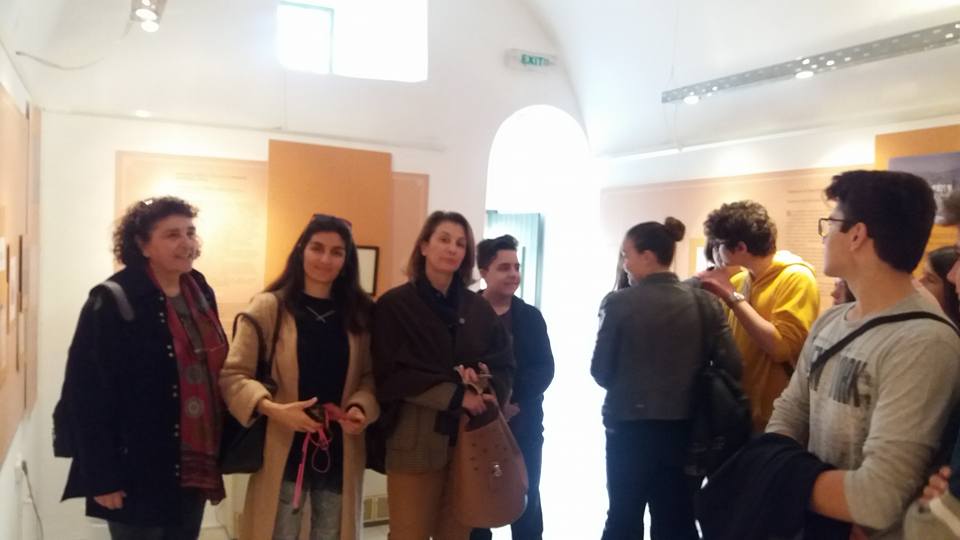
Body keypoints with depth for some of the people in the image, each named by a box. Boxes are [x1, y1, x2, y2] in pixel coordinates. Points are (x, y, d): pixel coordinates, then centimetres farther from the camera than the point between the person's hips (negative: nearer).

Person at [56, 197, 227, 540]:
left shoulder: (201, 294, 7)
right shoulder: (113, 302, -13)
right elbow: (87, 396, -16)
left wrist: (216, 454, 9)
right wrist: (102, 477, -17)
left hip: (194, 469, 6)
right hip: (140, 474, -6)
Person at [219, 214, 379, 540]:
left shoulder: (360, 313, 6)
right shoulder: (268, 307, -6)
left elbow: (371, 376, 7)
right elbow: (232, 375, -8)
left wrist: (361, 407, -14)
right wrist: (271, 408, -23)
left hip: (340, 454, 3)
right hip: (284, 451, -3)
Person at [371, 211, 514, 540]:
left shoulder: (478, 308, 9)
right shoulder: (395, 305, -3)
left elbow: (505, 365, 8)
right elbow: (391, 376, -10)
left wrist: (485, 385, -14)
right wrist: (455, 394, -17)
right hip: (416, 442, -3)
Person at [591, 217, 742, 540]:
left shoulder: (619, 303, -11)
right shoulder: (704, 302, -3)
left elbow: (600, 371, -7)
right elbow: (731, 367, -4)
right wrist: (686, 386, 12)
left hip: (630, 425, -2)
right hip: (684, 427, 3)